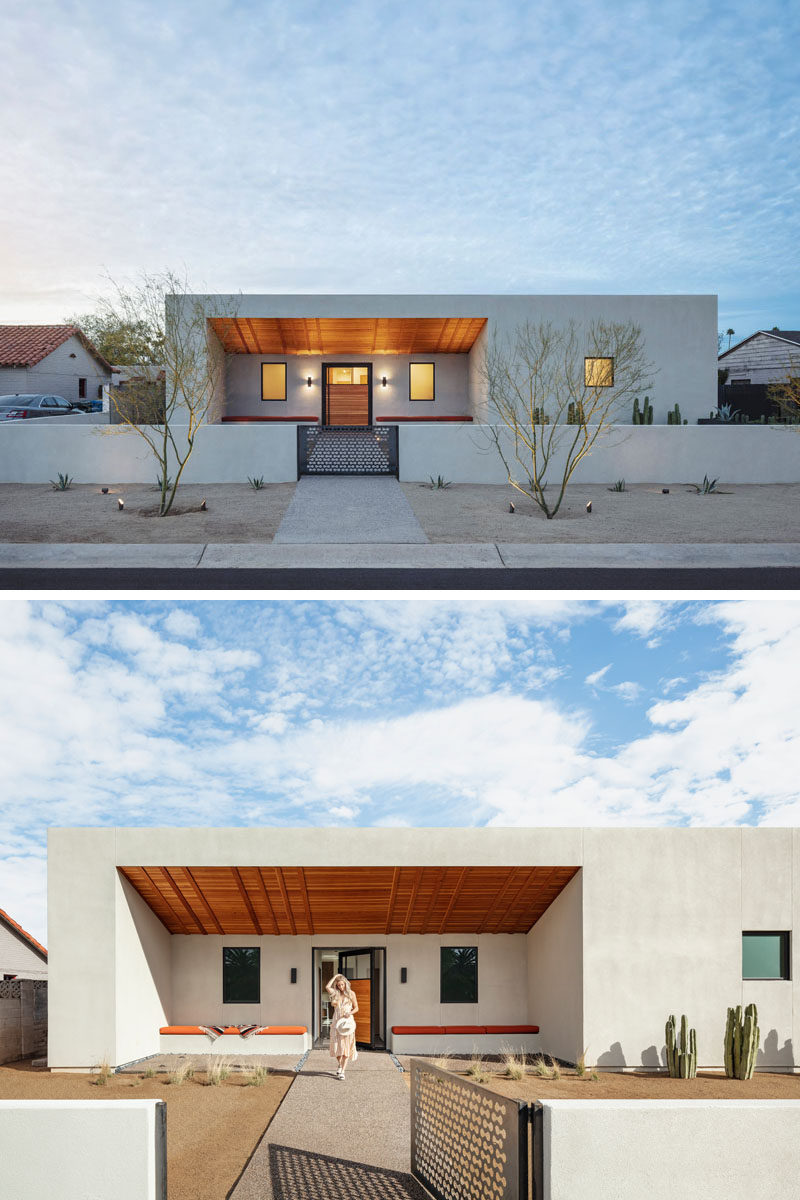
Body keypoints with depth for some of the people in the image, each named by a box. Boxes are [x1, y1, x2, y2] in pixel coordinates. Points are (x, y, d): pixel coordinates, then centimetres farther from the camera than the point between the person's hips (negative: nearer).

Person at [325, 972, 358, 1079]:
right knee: (337, 1045, 1)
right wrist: (335, 977, -6)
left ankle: (342, 1071, -5)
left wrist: (350, 1013, -13)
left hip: (347, 1021, -2)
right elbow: (327, 987, -16)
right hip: (337, 1021, 2)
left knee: (346, 1046, -5)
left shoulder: (351, 993, 3)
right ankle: (340, 1065, 28)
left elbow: (356, 1008, 7)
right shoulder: (335, 993, 5)